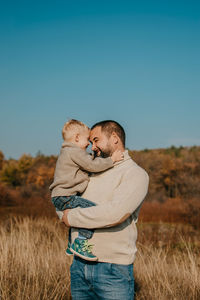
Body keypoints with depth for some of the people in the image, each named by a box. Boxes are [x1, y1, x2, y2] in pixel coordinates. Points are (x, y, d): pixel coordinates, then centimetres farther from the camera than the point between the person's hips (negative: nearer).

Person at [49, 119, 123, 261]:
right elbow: (92, 165, -16)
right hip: (65, 197, -11)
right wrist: (111, 159, -9)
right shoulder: (75, 152, -11)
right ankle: (80, 244, -24)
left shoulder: (68, 152, 24)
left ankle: (71, 247, 39)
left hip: (62, 197, 11)